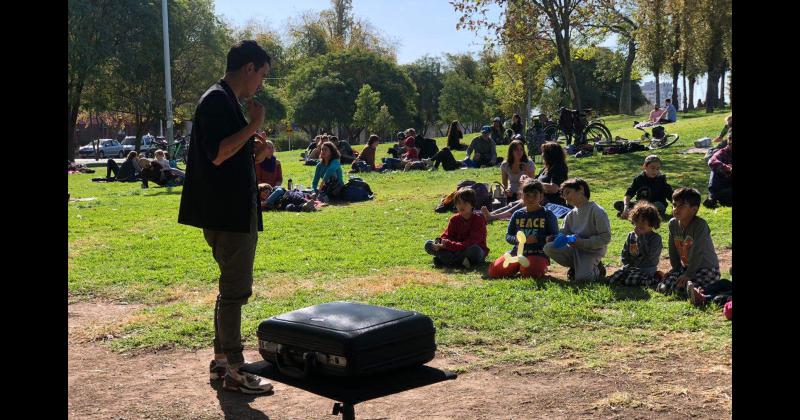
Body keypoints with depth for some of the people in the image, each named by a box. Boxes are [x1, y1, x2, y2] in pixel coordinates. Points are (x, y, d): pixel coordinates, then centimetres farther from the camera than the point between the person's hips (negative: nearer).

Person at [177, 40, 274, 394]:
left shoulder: (226, 101, 18)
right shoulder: (217, 100, -14)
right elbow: (217, 154, -24)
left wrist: (254, 154, 8)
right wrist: (253, 126, -18)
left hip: (234, 212, 11)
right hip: (228, 214, -11)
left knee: (232, 287, 17)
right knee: (236, 290, -5)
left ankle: (221, 359, 27)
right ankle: (234, 372, 3)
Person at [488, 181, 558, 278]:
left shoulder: (547, 215, 3)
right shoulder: (517, 214, 14)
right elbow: (508, 236, 15)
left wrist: (537, 239, -17)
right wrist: (516, 239, -8)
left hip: (538, 253, -4)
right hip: (517, 252, 4)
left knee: (529, 272, -38)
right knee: (494, 271, -18)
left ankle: (541, 267, -4)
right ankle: (518, 266, 6)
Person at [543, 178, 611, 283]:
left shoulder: (597, 211, -11)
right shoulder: (571, 215, 10)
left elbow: (606, 237, -14)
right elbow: (564, 233, 13)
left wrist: (583, 243, -20)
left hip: (592, 252, -6)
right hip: (575, 250, 6)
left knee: (582, 278, -30)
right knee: (548, 247, -16)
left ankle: (597, 270, 7)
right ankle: (576, 267, 3)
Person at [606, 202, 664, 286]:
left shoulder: (656, 238, -5)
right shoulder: (631, 236, 12)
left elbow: (649, 255, -19)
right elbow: (625, 253, 18)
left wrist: (641, 237, -16)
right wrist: (627, 266, 1)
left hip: (646, 269, -5)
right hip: (630, 267, 5)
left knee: (630, 281, -31)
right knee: (612, 280, -16)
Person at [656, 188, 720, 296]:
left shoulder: (700, 225, -20)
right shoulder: (673, 223, 0)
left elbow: (698, 253, -22)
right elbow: (673, 250, 8)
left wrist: (688, 275, -23)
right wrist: (676, 269, 8)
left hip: (707, 268, -7)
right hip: (686, 267, 7)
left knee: (690, 288, -35)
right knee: (662, 287, -10)